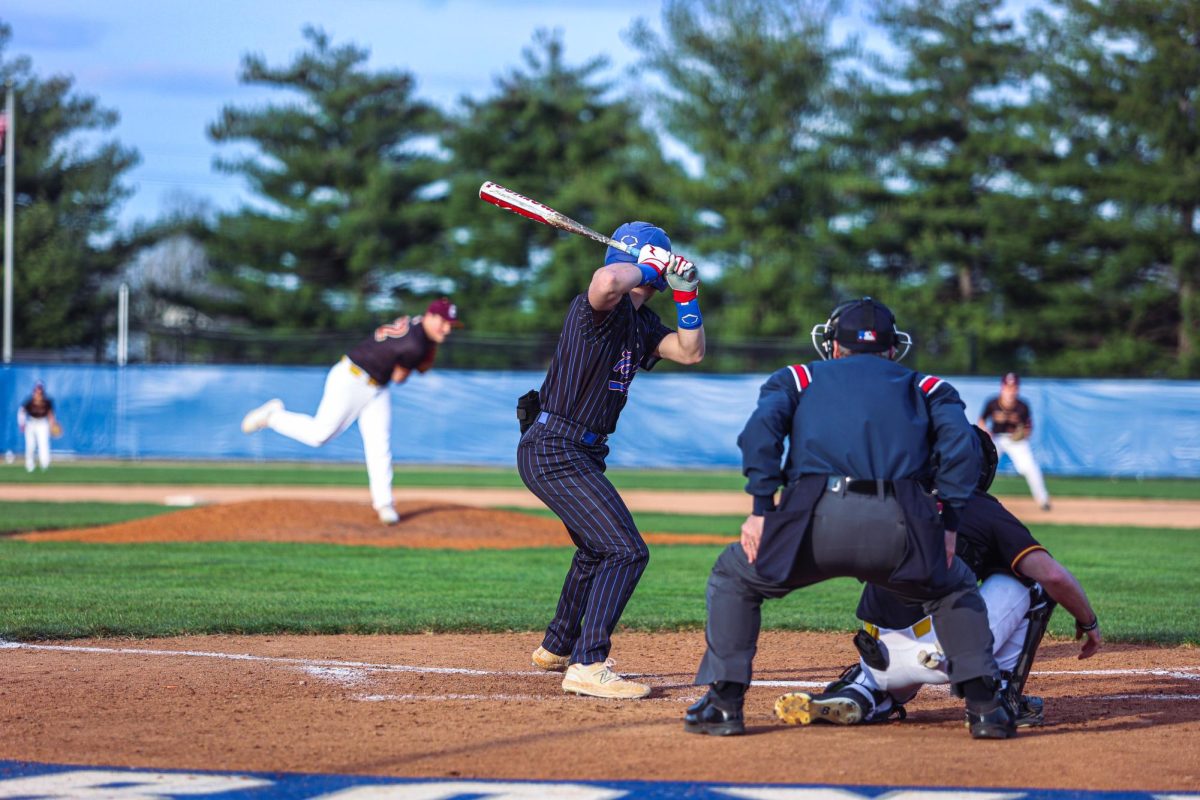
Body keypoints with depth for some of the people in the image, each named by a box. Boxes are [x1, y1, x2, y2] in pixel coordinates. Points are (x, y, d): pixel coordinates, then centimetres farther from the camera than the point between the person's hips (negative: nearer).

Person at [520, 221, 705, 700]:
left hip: (580, 452, 11)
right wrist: (648, 267, -20)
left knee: (597, 548, 29)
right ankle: (587, 668, -22)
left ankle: (556, 648, 45)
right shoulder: (601, 306, -16)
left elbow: (690, 352, 15)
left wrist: (686, 295, 2)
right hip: (553, 450, -11)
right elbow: (606, 282, -40)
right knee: (626, 551, -17)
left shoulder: (641, 321, 13)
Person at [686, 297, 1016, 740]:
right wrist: (948, 524, 11)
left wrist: (762, 510, 6)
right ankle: (984, 704, 15)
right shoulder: (924, 387, 31)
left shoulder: (798, 379, 30)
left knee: (734, 576, 26)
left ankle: (724, 703, 16)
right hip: (899, 525, 1)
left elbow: (762, 428, 9)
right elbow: (960, 443, 11)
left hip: (816, 519, -1)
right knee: (954, 587, 31)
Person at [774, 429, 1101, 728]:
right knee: (1032, 578, 13)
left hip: (883, 661, 5)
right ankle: (1001, 697, 8)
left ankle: (863, 689, 5)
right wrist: (1089, 622, 16)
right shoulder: (989, 512, 8)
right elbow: (1055, 576, -2)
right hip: (948, 652, -5)